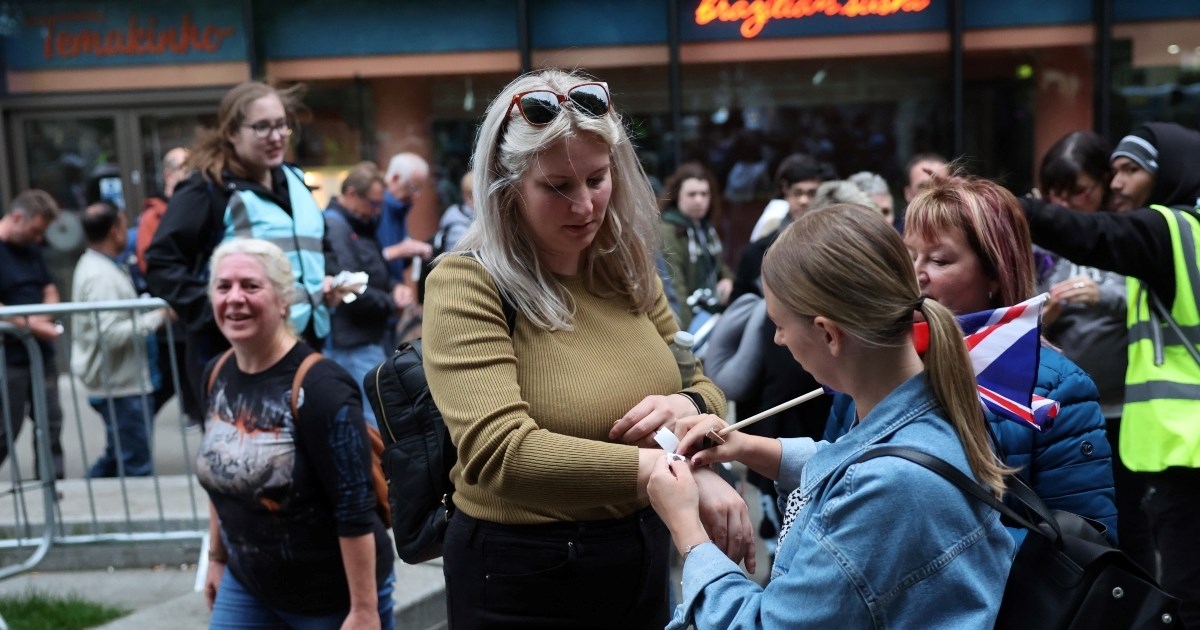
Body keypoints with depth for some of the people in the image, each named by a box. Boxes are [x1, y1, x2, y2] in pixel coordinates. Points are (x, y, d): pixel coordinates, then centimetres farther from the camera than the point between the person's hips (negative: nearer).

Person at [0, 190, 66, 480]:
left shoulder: (31, 249, 12)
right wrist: (29, 324, -24)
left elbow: (50, 289, 15)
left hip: (41, 353, 7)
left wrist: (47, 316, -5)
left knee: (50, 423, 8)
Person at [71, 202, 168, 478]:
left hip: (119, 382, 10)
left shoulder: (94, 266, 13)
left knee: (116, 459, 22)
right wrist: (155, 318, -18)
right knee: (137, 468, -2)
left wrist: (147, 311, 11)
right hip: (121, 386, -10)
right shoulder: (101, 276, -20)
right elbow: (110, 334, -27)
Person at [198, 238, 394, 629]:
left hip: (334, 597, -6)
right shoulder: (217, 376, -1)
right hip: (248, 587, 7)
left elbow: (355, 512, -22)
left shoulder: (319, 388, -23)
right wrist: (217, 557, 18)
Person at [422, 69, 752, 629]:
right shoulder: (466, 285, -18)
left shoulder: (628, 272, 2)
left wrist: (688, 406, -15)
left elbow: (705, 388, 9)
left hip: (642, 561, 6)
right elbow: (498, 452, -30)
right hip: (523, 581, -6)